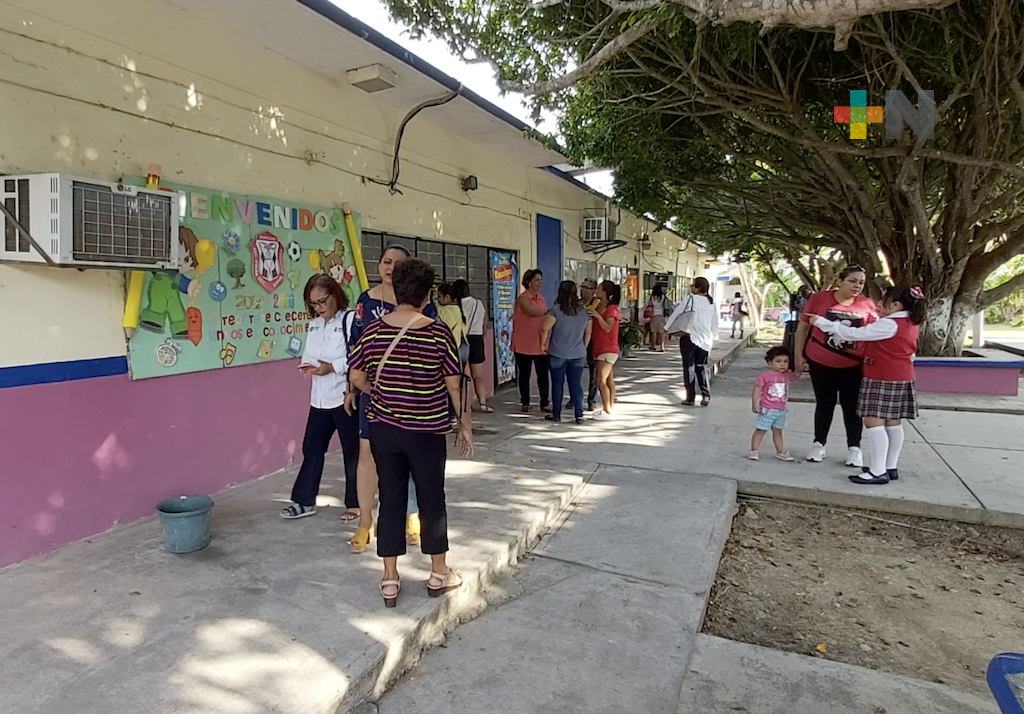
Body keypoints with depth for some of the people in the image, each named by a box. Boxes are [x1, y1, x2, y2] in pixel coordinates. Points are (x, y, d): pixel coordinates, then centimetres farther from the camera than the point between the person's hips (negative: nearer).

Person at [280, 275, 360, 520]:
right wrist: (306, 365, -7)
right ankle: (304, 500, 26)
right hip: (320, 398, 7)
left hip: (346, 396, -7)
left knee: (352, 452, 7)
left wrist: (332, 367, -24)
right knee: (311, 449, 13)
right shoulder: (314, 325, 12)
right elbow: (309, 354, 15)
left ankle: (354, 504, 21)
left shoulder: (351, 319, -13)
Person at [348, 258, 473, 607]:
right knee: (431, 499, 12)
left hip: (383, 429, 3)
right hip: (426, 430, -2)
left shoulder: (373, 330, -5)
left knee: (391, 499, 12)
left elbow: (356, 376, 3)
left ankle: (389, 579, 21)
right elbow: (454, 386, -7)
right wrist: (464, 425, 4)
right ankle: (438, 574, 26)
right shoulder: (438, 333, -12)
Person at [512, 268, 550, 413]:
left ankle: (544, 403, 8)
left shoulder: (541, 298, 12)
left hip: (540, 344, 5)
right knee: (524, 375, 6)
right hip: (524, 345, -5)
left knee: (543, 374, 2)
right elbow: (533, 312, -25)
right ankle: (525, 403, 17)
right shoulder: (522, 299, -8)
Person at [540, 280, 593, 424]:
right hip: (578, 354, 3)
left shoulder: (556, 309, -11)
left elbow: (545, 328, -13)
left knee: (557, 384, 8)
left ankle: (556, 414, 14)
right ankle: (579, 415, 7)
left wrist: (543, 344, 1)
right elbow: (588, 332, 11)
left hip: (558, 354, -3)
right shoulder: (584, 310, 2)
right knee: (576, 384, 8)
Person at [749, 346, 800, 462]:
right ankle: (754, 451, 8)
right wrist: (754, 403, -21)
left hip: (781, 410, 6)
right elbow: (757, 389, -15)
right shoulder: (764, 376, -14)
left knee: (778, 431, 17)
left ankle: (781, 452, 25)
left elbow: (796, 376, 23)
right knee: (760, 430, 2)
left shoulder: (787, 375, 4)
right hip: (767, 409, -6)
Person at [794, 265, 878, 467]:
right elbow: (803, 327, 0)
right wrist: (798, 355, -1)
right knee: (824, 403, 11)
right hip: (820, 362, 0)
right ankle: (819, 444, 24)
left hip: (852, 366, 1)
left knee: (851, 405, 8)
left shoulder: (867, 306, -3)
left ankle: (854, 448, 20)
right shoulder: (820, 298, -7)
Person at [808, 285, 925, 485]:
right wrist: (883, 315, 14)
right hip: (900, 379, 10)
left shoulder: (890, 325, -20)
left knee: (873, 421, -9)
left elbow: (854, 334, -22)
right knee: (892, 422, 13)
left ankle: (878, 472, -10)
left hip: (883, 380, -10)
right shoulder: (911, 323, 9)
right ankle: (891, 467, 20)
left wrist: (821, 322, -18)